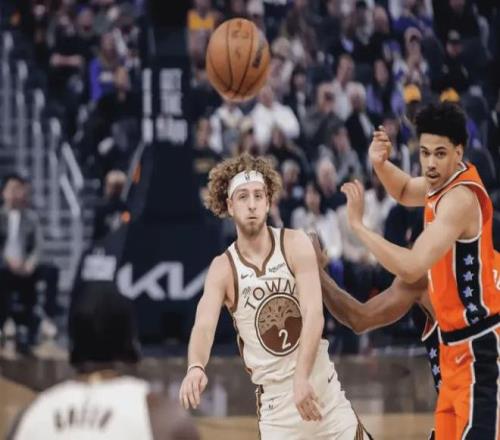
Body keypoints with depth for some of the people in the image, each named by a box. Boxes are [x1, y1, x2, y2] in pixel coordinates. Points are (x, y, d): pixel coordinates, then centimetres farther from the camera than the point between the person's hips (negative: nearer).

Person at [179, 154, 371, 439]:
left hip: (322, 388, 1)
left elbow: (314, 315, -17)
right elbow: (204, 326, -20)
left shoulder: (295, 245, -7)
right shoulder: (223, 269, -6)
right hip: (276, 401, -1)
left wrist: (302, 377, -32)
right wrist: (196, 367, -44)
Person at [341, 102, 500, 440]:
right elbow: (405, 192, 29)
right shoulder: (444, 181, 5)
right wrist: (381, 165, 7)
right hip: (457, 342, 10)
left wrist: (358, 224, -24)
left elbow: (410, 268, -31)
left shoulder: (460, 198, -23)